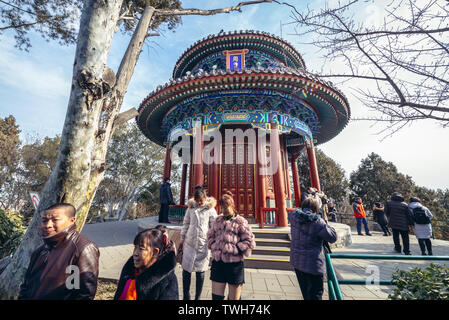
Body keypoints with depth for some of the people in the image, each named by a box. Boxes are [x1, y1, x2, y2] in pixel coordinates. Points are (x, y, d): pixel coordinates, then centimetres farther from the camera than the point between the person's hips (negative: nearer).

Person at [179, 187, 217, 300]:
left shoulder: (210, 209, -5)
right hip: (189, 243, 2)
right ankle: (186, 296, 31)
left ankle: (198, 297, 29)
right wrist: (182, 239, 12)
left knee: (200, 272, 10)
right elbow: (185, 224, 11)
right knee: (186, 270, 9)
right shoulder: (191, 207, 2)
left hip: (203, 244, -2)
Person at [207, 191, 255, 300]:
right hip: (217, 262, 4)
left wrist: (235, 250, -13)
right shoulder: (218, 220, 9)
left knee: (234, 297, 12)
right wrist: (213, 247, 2)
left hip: (234, 264, -3)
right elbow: (210, 235, 18)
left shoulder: (241, 221, -6)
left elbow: (250, 242, -6)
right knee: (216, 296, 12)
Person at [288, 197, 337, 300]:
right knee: (316, 294, 9)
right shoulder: (318, 222, -21)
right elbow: (333, 237, -10)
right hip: (312, 263, -6)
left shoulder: (294, 216, -5)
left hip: (296, 260, 6)